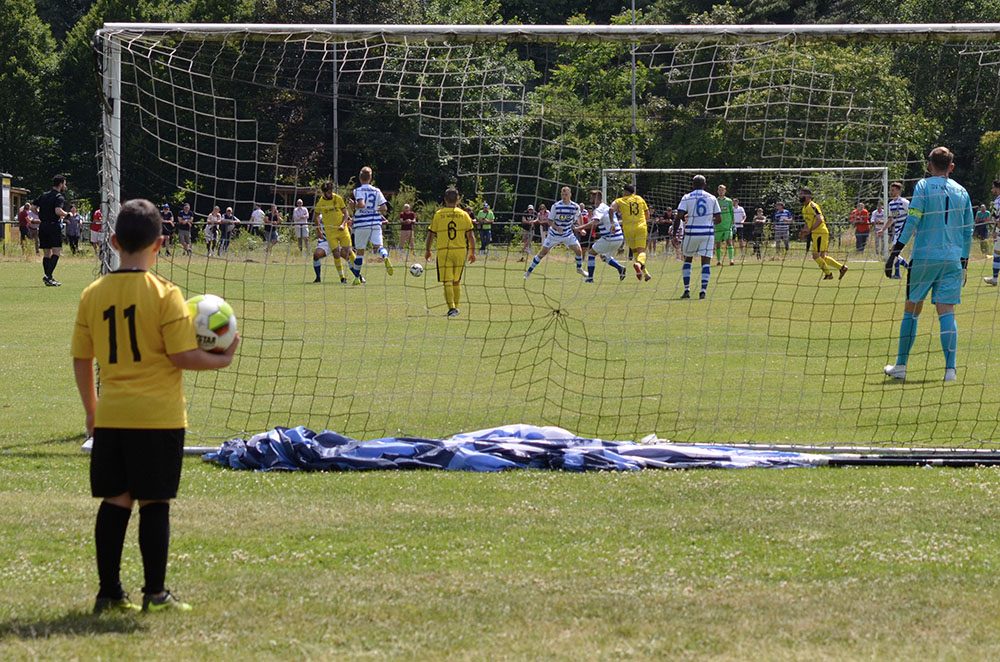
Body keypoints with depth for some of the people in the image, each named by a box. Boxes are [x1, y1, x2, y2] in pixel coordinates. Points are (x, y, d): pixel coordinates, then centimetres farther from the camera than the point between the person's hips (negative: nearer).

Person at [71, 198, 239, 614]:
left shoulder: (93, 295, 2)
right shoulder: (163, 294, -11)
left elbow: (81, 359, 8)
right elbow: (182, 356, -13)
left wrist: (91, 409, 21)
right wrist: (222, 359, 4)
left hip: (111, 417, 4)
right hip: (158, 417, -4)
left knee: (115, 501, 10)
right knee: (154, 503, 2)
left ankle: (109, 592, 13)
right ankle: (155, 593, 5)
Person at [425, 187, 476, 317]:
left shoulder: (438, 214, -1)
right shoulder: (463, 214, 2)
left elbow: (431, 234, 2)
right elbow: (470, 235, 2)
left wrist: (428, 250, 14)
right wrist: (473, 252, 10)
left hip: (443, 252, -2)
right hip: (460, 250, 2)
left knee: (447, 282, -2)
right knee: (457, 282, 15)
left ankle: (451, 308, -13)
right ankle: (456, 307, 21)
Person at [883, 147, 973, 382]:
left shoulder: (924, 186, -1)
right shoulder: (961, 192, 10)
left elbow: (912, 221, -10)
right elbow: (968, 230, 13)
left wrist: (894, 253, -8)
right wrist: (964, 262, 21)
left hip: (924, 257, -3)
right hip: (953, 260, 3)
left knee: (911, 311, 8)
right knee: (947, 312, -1)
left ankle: (900, 366, 12)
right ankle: (950, 369, -13)